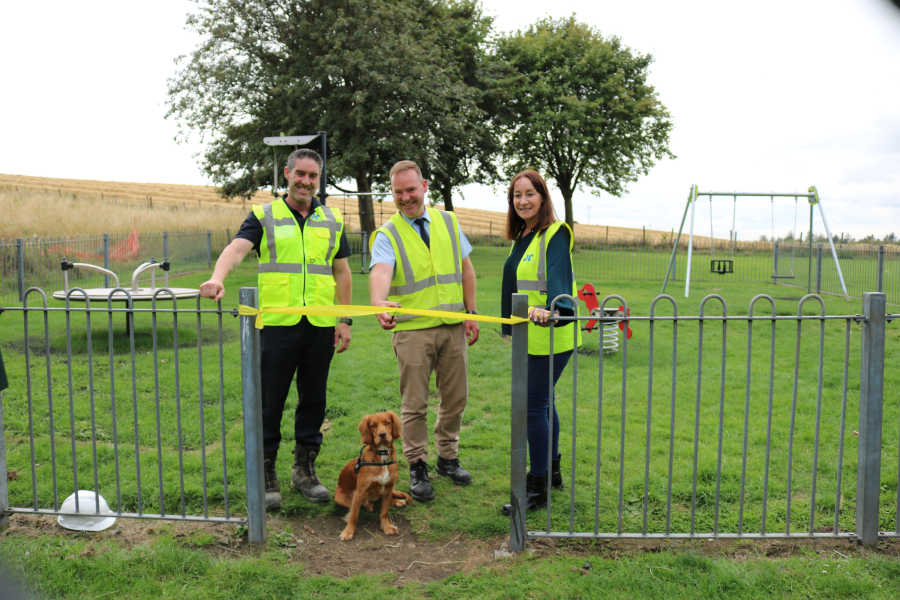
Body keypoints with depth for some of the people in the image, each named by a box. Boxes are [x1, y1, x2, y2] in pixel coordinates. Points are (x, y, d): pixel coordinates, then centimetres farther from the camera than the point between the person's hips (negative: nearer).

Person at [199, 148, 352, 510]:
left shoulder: (332, 221, 14)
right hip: (277, 325, -3)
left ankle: (304, 470, 26)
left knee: (313, 399, 10)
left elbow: (341, 272, 16)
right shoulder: (264, 216, 4)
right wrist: (218, 278, -34)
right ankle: (265, 476, 17)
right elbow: (237, 248, -13)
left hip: (320, 326, 3)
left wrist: (345, 320, 10)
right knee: (269, 402, 2)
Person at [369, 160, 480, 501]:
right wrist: (378, 301, -44)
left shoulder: (448, 223, 11)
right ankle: (417, 468, 17)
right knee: (414, 403, 1)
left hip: (453, 327, 4)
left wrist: (471, 313, 8)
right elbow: (380, 272, -23)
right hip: (412, 330, -3)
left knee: (455, 397, 11)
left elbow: (465, 270, 14)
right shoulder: (387, 235, -3)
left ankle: (448, 458, 29)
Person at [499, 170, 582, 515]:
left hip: (551, 336, -9)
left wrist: (554, 308, -47)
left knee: (533, 407, -7)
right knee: (542, 402, 18)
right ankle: (552, 472, 34)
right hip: (530, 336, 9)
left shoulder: (555, 234, -12)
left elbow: (559, 275, -28)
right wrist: (515, 328, 22)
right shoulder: (523, 237, 14)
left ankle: (537, 487, 5)